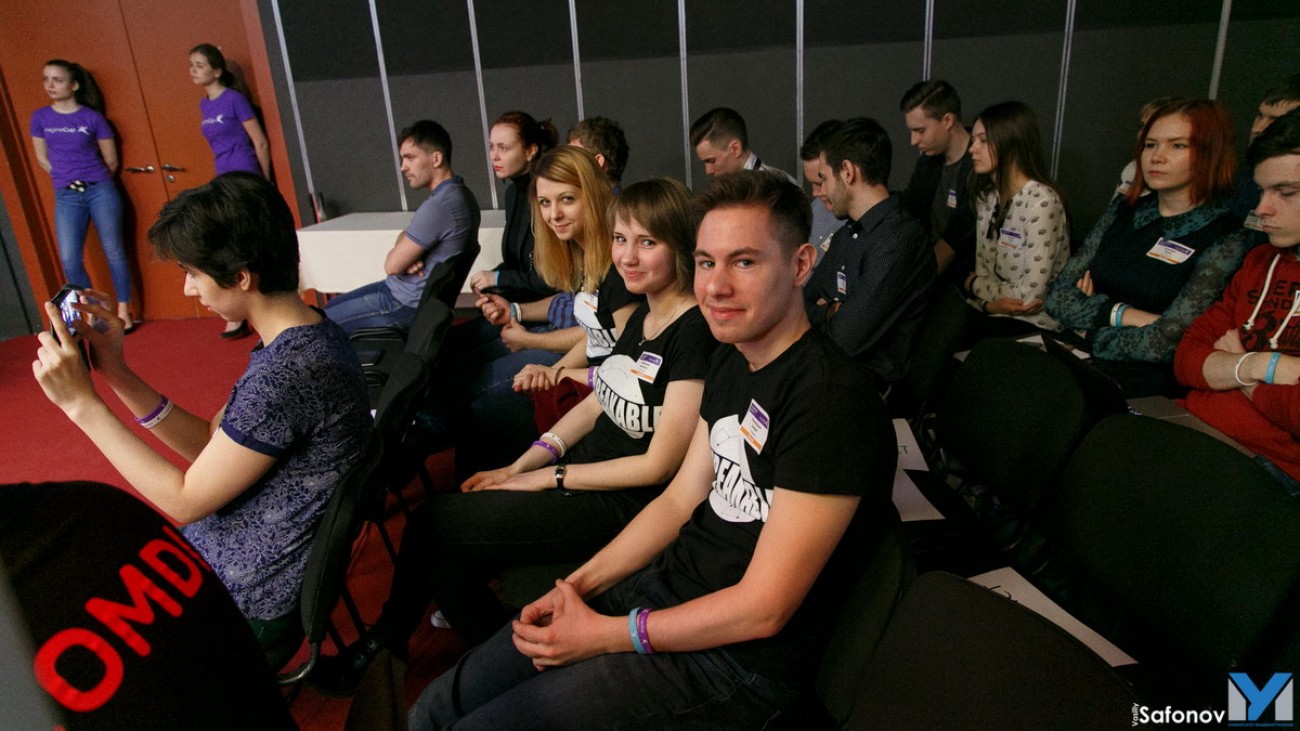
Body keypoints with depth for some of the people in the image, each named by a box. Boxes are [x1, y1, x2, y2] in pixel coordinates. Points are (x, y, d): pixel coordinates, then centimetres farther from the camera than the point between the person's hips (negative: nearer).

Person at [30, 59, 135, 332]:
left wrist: (94, 181, 11)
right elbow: (42, 159, 13)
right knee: (70, 260, -4)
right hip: (66, 196, 2)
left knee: (114, 252, 1)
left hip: (101, 190, -2)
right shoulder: (40, 117, 7)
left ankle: (123, 312, 11)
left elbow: (111, 161, 6)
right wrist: (66, 179, 7)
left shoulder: (93, 117, 0)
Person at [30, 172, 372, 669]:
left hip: (251, 601, -8)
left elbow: (185, 501, -20)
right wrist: (117, 373, -4)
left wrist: (82, 403, -16)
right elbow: (208, 444, 4)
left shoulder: (286, 373, -31)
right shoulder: (303, 337, 0)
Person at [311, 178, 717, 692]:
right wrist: (521, 465, 4)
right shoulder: (643, 314, 7)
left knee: (433, 524, -6)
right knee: (446, 557, -3)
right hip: (588, 469, 7)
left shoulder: (694, 333, -21)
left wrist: (548, 477, -12)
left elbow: (658, 465, -20)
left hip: (624, 506, -7)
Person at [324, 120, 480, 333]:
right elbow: (405, 239, 11)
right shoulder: (457, 194, 5)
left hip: (410, 304, -10)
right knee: (330, 308, 22)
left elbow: (392, 265, -22)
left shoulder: (438, 206, -28)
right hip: (407, 291, 10)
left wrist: (400, 255, 1)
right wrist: (407, 256, -11)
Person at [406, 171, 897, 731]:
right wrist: (580, 583, 0)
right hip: (663, 583, 8)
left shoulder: (830, 400, -24)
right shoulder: (731, 359, 4)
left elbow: (763, 609, -22)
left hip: (739, 662, -7)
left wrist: (604, 634, -15)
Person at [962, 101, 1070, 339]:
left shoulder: (1041, 201, -19)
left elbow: (1029, 296, -22)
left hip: (1033, 322, -6)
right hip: (993, 311, 6)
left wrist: (972, 283, -5)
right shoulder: (987, 195, 5)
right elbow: (981, 271, 6)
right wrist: (990, 302, -16)